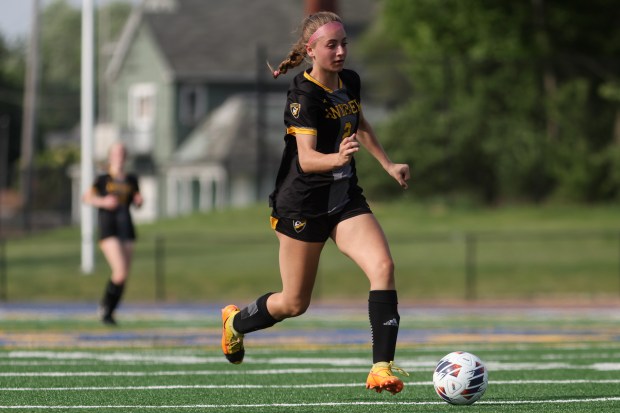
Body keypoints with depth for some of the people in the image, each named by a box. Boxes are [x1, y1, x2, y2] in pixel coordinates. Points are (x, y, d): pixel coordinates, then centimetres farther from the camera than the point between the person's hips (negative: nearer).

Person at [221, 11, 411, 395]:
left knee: (383, 266, -19)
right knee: (295, 303, 7)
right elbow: (306, 158, -30)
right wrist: (337, 158, -50)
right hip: (303, 203, -6)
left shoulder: (350, 81, 3)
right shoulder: (304, 95, -19)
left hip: (346, 198, 6)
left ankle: (382, 367, -21)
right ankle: (235, 321, 39)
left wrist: (388, 164, 28)